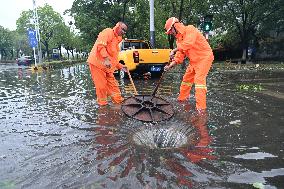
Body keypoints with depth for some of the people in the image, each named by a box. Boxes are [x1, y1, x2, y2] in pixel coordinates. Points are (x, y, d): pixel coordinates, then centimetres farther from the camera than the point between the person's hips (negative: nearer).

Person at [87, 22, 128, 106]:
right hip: (98, 63, -9)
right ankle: (103, 103, 9)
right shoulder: (108, 32, -5)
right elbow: (100, 45, -21)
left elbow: (113, 57, 26)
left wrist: (121, 66, 19)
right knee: (101, 85, -3)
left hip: (107, 67, 9)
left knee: (112, 84, 9)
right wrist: (106, 59, -29)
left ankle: (118, 100, 17)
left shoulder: (116, 40, 23)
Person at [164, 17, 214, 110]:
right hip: (194, 60, 9)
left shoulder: (190, 29, -15)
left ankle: (201, 108, -17)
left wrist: (174, 50, -25)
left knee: (199, 80, -18)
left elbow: (188, 44, -33)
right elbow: (180, 55, 7)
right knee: (187, 78, 14)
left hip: (204, 57, -9)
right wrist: (170, 65, -4)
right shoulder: (179, 38, 10)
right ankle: (182, 99, 30)